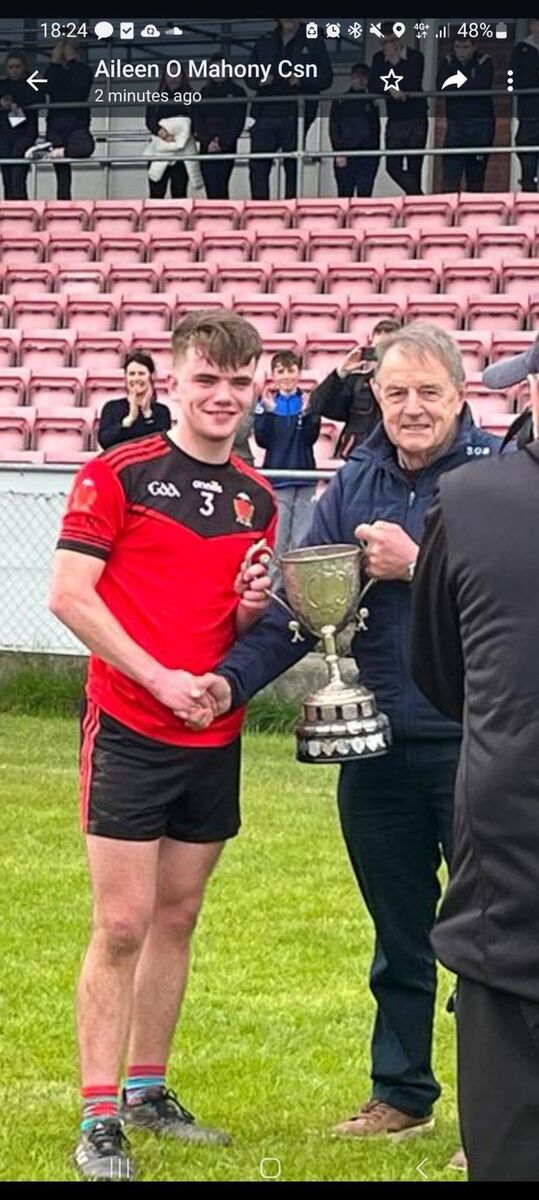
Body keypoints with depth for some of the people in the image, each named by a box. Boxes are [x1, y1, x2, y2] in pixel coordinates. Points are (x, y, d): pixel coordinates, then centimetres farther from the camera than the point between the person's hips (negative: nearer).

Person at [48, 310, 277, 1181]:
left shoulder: (257, 499, 11)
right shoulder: (118, 474, -6)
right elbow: (70, 595, -10)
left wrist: (253, 607, -4)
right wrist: (158, 677, -15)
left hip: (216, 738, 6)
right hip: (130, 732, -6)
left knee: (177, 920, 13)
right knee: (123, 927, -6)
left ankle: (147, 1092, 25)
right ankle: (98, 1120, -3)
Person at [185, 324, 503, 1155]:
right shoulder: (356, 485, 6)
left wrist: (418, 566, -22)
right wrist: (235, 677, -10)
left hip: (472, 743, -5)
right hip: (377, 743, 6)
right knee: (398, 930, 17)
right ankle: (401, 1092, 30)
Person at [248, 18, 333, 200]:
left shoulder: (313, 43, 8)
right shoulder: (264, 43, 18)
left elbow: (325, 78, 1)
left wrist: (301, 81, -16)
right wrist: (260, 81, -4)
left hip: (295, 115, -3)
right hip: (266, 114, 3)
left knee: (293, 166, 0)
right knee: (258, 166, -6)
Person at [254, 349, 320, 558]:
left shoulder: (308, 402, 2)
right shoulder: (266, 403, 2)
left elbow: (311, 438, -6)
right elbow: (262, 440, -6)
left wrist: (307, 413, -21)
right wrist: (268, 412, -17)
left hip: (304, 478, 0)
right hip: (276, 480, 0)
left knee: (303, 539, 1)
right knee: (277, 539, 0)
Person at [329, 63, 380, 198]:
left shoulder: (372, 103, 14)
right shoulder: (340, 102, 10)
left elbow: (376, 131, 15)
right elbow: (334, 129, 4)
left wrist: (376, 155, 6)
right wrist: (339, 153, -9)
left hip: (367, 158, 1)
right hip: (345, 156, -1)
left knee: (365, 194, -6)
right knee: (345, 194, -4)